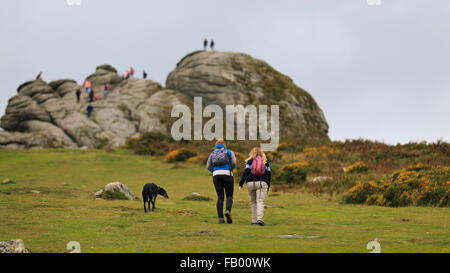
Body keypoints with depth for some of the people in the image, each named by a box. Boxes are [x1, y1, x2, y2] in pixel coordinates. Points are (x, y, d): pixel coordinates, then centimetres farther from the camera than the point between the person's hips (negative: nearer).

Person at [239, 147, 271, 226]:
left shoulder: (250, 161, 9)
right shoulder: (265, 162, 13)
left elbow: (245, 173, -1)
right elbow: (268, 175, 13)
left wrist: (240, 184, -2)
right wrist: (267, 188, 19)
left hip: (251, 183, 1)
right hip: (262, 183, -1)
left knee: (253, 202, 14)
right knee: (260, 202, -9)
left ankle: (254, 220, 12)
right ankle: (260, 219, -27)